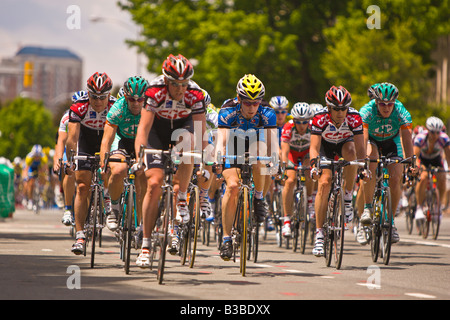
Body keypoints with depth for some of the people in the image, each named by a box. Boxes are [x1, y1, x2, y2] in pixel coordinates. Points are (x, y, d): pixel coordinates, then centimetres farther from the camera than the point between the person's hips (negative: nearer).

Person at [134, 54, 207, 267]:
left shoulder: (195, 94, -27)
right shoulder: (155, 91, -30)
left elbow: (201, 133, -26)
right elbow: (144, 127, -34)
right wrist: (139, 158, -45)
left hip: (183, 125, 1)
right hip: (158, 129, -1)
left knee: (186, 141, -37)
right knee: (154, 184, -13)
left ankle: (181, 199, -21)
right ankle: (146, 244, -5)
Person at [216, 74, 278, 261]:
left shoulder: (267, 113, -26)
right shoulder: (227, 112, -28)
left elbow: (272, 142, -34)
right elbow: (221, 141, -37)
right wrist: (218, 156, -58)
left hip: (255, 145, 1)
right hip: (233, 151, -1)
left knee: (258, 151, -36)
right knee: (232, 186, -23)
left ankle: (259, 197, -12)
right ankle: (226, 239, -15)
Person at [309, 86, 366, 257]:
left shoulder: (354, 118, -30)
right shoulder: (320, 118, -32)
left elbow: (360, 147, -31)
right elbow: (314, 147, -35)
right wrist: (314, 164, -53)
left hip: (345, 143, 1)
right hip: (326, 146, -1)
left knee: (350, 152, -36)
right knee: (324, 183, -20)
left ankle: (347, 198, -17)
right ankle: (319, 235, -17)